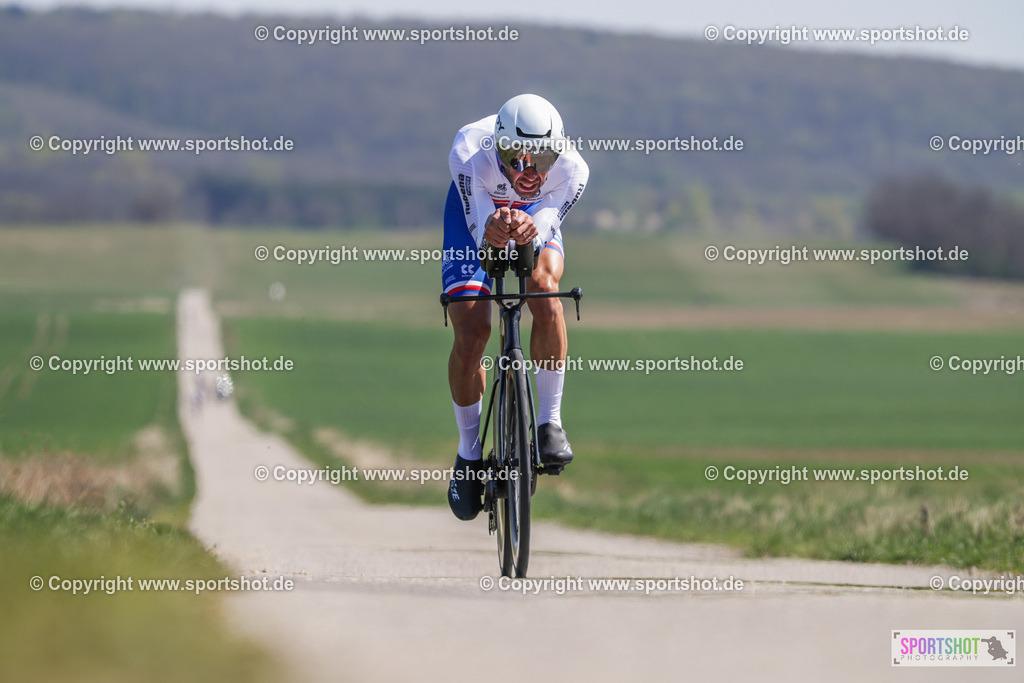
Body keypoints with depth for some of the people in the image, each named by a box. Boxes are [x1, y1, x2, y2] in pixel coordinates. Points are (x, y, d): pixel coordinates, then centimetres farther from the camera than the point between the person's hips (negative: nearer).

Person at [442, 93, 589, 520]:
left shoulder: (571, 169, -36)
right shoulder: (470, 154, -40)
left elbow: (541, 236, -33)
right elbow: (479, 231, -35)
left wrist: (529, 232, -58)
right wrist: (492, 230, -60)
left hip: (535, 214, 0)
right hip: (475, 211, 0)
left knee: (544, 289, -30)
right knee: (470, 334, -9)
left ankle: (550, 421, -16)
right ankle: (468, 453, 12)